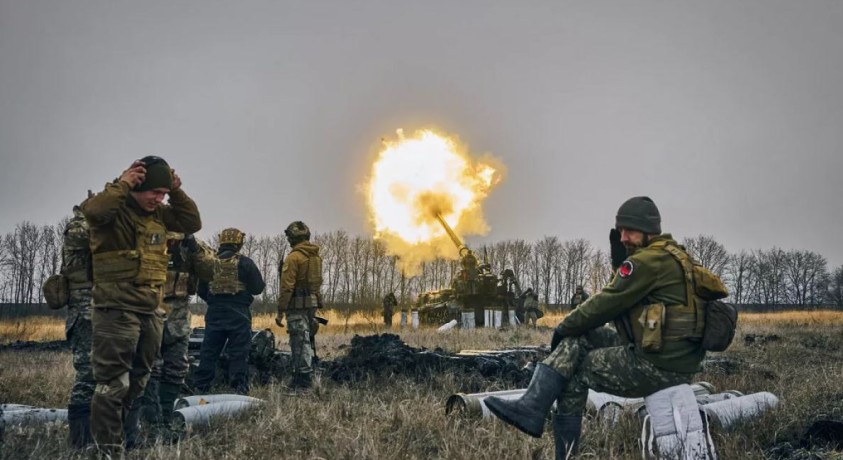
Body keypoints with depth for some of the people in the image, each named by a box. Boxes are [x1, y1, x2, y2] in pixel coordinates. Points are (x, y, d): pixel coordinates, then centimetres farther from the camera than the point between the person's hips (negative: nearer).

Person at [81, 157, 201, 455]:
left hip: (152, 309, 8)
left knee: (138, 382, 18)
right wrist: (123, 184, -24)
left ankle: (123, 436, 33)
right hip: (117, 309, -8)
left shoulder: (159, 214, 10)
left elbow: (193, 223, 12)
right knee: (113, 383, -5)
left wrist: (177, 193, 2)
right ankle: (108, 449, 4)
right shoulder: (114, 208, -11)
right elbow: (92, 211, -33)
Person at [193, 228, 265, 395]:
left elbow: (201, 290, 9)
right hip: (238, 313, -4)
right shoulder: (245, 263, -7)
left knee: (209, 352, 9)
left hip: (214, 313, 4)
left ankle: (200, 388, 12)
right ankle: (240, 389, -1)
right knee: (239, 353, 0)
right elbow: (257, 288, -6)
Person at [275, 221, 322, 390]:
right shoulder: (315, 256, 12)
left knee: (300, 342, -5)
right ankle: (299, 377, 22)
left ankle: (304, 380, -3)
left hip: (297, 305, -8)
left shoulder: (293, 257, -13)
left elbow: (287, 287, -17)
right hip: (312, 303, 8)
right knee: (304, 341, 15)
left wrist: (281, 311, -14)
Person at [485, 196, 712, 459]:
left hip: (658, 366, -10)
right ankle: (531, 408, 2)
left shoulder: (648, 261, -15)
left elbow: (607, 302, -13)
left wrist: (564, 327, 2)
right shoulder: (673, 255, 17)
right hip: (675, 356, 10)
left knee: (577, 371, 4)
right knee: (579, 338, 8)